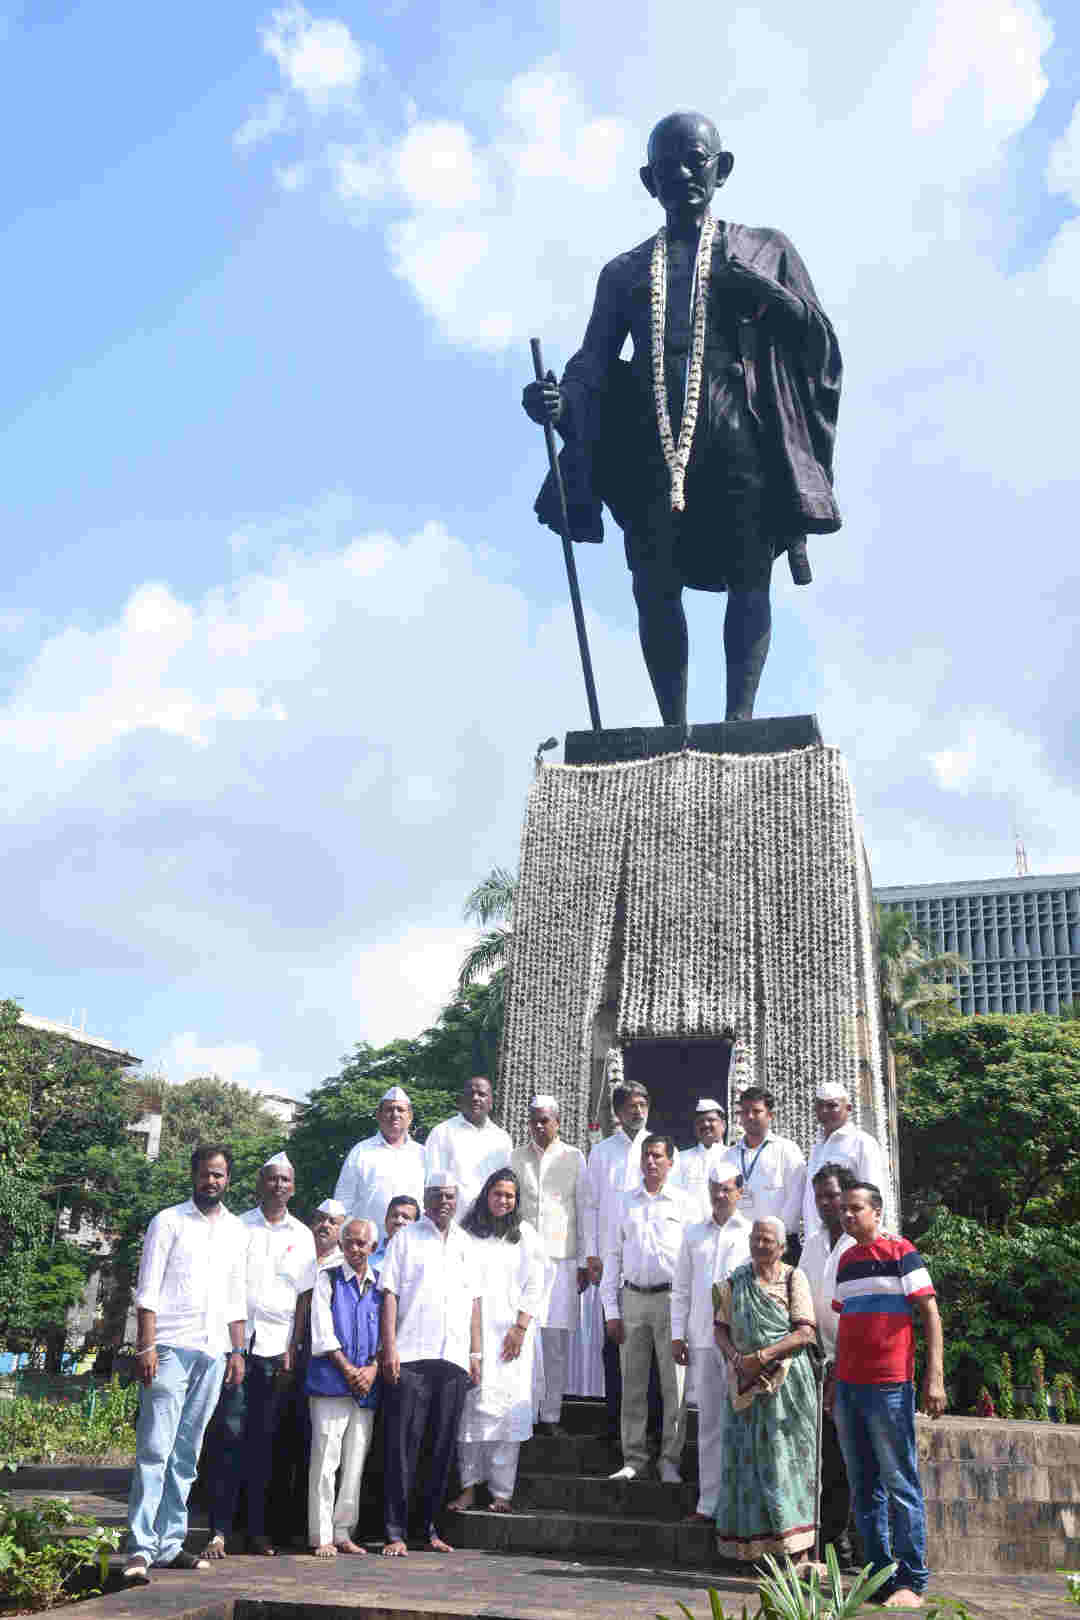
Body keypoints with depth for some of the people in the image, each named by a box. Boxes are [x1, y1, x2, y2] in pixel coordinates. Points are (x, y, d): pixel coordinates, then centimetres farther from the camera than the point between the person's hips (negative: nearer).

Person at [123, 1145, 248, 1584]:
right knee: (155, 1450, -9)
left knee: (186, 1455, 7)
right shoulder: (168, 1222, 1)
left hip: (213, 1352, 5)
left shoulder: (237, 1231, 15)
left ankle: (169, 1544, 12)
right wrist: (146, 1346, -13)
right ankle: (141, 1549, -8)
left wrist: (237, 1351, 12)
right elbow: (147, 1290, -4)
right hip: (170, 1348, -5)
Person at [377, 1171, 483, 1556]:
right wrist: (390, 1347, -9)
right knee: (402, 1445, -4)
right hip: (411, 1357, -4)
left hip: (454, 1359, 4)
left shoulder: (466, 1245, 17)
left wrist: (476, 1353, 12)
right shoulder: (405, 1239, 6)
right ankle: (396, 1532, 2)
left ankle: (431, 1527, 17)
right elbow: (389, 1294, -1)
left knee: (444, 1448, 6)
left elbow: (474, 1301, 18)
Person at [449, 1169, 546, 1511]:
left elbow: (534, 1287, 5)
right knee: (470, 1405, -2)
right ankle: (469, 1485, 8)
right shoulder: (466, 1233, 7)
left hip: (512, 1332, 0)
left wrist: (520, 1329, -4)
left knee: (506, 1409, -5)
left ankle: (502, 1491, 1)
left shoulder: (525, 1235, 8)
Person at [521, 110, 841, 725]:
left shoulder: (765, 249, 19)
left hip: (739, 436, -1)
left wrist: (769, 295, -6)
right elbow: (593, 363, 12)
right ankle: (675, 732, -6)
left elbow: (821, 343, 13)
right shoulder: (624, 272, 23)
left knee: (749, 576, -13)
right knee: (654, 582, -9)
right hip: (654, 440, 2)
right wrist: (560, 400, -10)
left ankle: (740, 721, -17)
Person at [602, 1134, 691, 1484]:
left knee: (674, 1384, 0)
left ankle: (670, 1460, 10)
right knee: (632, 1383, 7)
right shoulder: (627, 1202, 10)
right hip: (633, 1298, 3)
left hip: (672, 1298, -3)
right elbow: (613, 1256, 11)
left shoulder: (684, 1202, 2)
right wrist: (611, 1310, 5)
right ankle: (633, 1458, 16)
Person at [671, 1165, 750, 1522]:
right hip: (702, 1339, 4)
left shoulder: (752, 1234, 2)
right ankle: (708, 1503, 15)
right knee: (708, 1422, 9)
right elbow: (681, 1289, 15)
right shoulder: (694, 1234, 13)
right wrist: (677, 1334, 8)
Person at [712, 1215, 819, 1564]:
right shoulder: (735, 1281, 11)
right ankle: (749, 1544, 12)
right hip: (746, 1383, 4)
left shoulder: (793, 1279, -1)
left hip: (786, 1381, -4)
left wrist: (761, 1356, -16)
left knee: (787, 1458, -4)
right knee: (745, 1458, 4)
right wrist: (736, 1358, -9)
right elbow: (720, 1329, 10)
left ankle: (798, 1549, 0)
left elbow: (805, 1332, -9)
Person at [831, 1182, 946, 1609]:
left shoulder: (900, 1252, -4)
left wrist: (934, 1377, -14)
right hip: (848, 1386, 7)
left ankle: (911, 1581, 4)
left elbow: (930, 1314, -7)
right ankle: (878, 1575, 17)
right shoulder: (846, 1261, 15)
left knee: (900, 1485, -2)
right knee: (864, 1488, 10)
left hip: (889, 1386, -7)